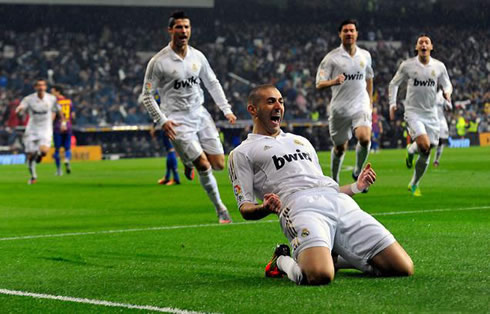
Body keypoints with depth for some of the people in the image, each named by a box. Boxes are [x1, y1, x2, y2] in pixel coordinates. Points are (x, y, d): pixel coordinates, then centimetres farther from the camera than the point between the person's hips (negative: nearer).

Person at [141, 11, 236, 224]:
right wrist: (162, 121, -14)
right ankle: (220, 209, 3)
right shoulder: (158, 62, -9)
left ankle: (189, 161, 31)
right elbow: (147, 96, -5)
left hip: (200, 114, 5)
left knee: (219, 164, -1)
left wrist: (226, 109, 11)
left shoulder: (198, 56, 6)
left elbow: (212, 84, 19)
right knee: (204, 165, -13)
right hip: (177, 121, -5)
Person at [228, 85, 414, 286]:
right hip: (300, 207, -6)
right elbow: (245, 208, 7)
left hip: (341, 202, 6)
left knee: (403, 268, -10)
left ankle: (334, 258, 11)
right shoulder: (242, 153, 17)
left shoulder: (301, 141, 36)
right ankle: (283, 261, -2)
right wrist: (266, 208, -15)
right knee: (319, 275, -37)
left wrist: (357, 186, 21)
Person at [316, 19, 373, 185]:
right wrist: (333, 81, -27)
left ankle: (358, 172, 0)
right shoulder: (332, 57, -3)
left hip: (361, 107, 1)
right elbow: (319, 84, -7)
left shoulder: (365, 55, 9)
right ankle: (334, 180, 30)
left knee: (365, 139, -23)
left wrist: (370, 100, 27)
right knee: (340, 148, 7)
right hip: (339, 108, -1)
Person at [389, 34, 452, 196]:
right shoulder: (407, 65, -3)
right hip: (413, 112, -3)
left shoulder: (439, 66, 2)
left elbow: (447, 84, 13)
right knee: (424, 144, -26)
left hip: (431, 113, 3)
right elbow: (394, 84, 8)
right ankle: (411, 151, 11)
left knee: (426, 154, 5)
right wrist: (392, 104, -1)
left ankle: (414, 184, 24)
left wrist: (447, 92, -11)